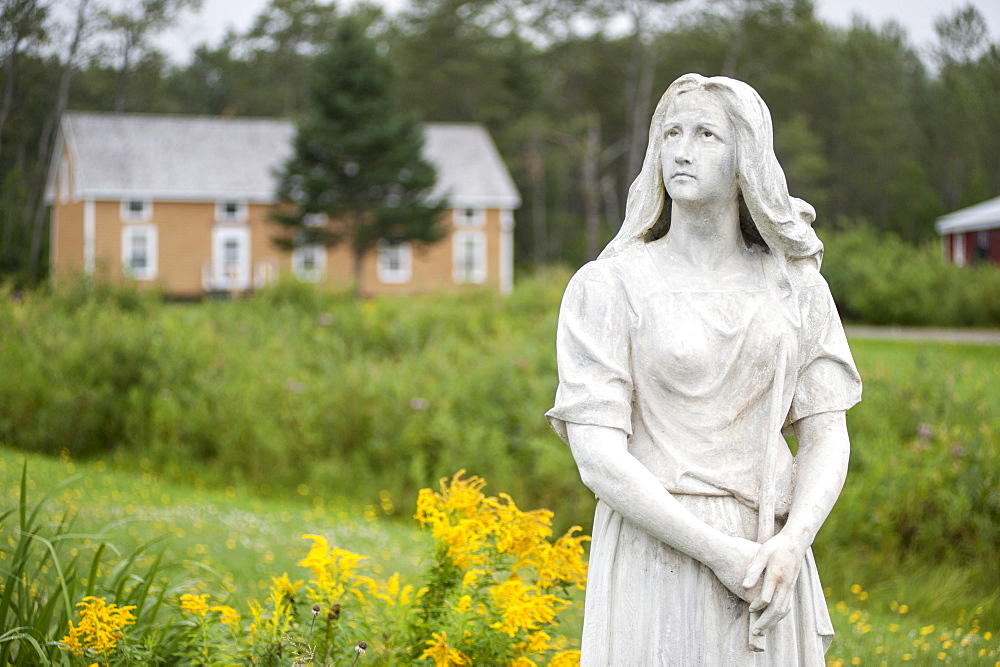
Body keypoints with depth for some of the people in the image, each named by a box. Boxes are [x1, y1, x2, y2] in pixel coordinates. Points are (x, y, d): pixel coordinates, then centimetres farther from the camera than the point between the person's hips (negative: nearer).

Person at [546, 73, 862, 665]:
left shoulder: (798, 285, 7)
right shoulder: (607, 285, -3)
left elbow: (828, 436, 6)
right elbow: (597, 455, -10)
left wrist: (791, 545, -12)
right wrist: (719, 552, -16)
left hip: (772, 561, 3)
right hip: (657, 550, -3)